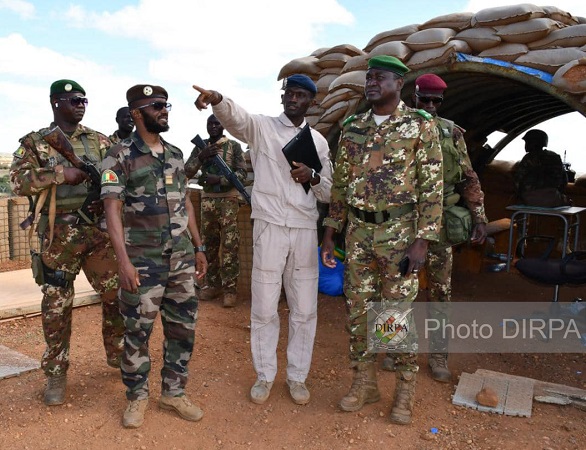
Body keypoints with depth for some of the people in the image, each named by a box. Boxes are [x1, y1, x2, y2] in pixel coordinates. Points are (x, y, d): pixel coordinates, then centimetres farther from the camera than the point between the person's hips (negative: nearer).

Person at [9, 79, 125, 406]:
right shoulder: (35, 142, 3)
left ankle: (117, 354, 27)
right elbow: (18, 181, -9)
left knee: (118, 294, 6)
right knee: (57, 305, 5)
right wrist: (62, 174, -16)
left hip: (100, 230, 3)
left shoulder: (99, 140, 11)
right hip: (59, 235, -2)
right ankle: (56, 372, 21)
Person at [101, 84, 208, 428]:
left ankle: (174, 392, 27)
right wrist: (124, 260, -20)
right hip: (143, 260, -5)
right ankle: (138, 396, 26)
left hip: (181, 258, 5)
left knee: (183, 326, 10)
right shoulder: (120, 156, -6)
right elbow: (113, 209, -12)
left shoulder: (176, 154, 11)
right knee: (138, 330, 7)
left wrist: (198, 248, 12)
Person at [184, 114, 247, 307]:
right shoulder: (200, 147, 11)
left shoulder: (234, 146, 2)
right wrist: (201, 157, -13)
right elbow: (187, 172, 4)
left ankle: (230, 289, -3)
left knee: (229, 245, -6)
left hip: (228, 199, -4)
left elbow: (242, 173, -6)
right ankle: (213, 284, 17)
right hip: (207, 199, 4)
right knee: (209, 244, 7)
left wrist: (219, 180, -19)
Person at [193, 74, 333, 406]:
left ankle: (297, 376, 25)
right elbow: (236, 115, -20)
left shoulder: (318, 140, 12)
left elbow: (329, 192, 13)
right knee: (264, 308, 5)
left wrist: (313, 178, -9)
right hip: (270, 227, -2)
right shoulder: (262, 127, 3)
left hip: (306, 229, 3)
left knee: (305, 309, 8)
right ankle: (265, 376, 23)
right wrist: (217, 99, -42)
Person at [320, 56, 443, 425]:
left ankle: (406, 391, 24)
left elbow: (432, 186, -7)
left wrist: (422, 240, -13)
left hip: (400, 232, -4)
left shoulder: (421, 125, -3)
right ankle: (364, 383, 28)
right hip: (358, 232, 4)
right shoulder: (352, 128, 9)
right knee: (358, 308, 10)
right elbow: (340, 185, 12)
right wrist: (330, 234, 10)